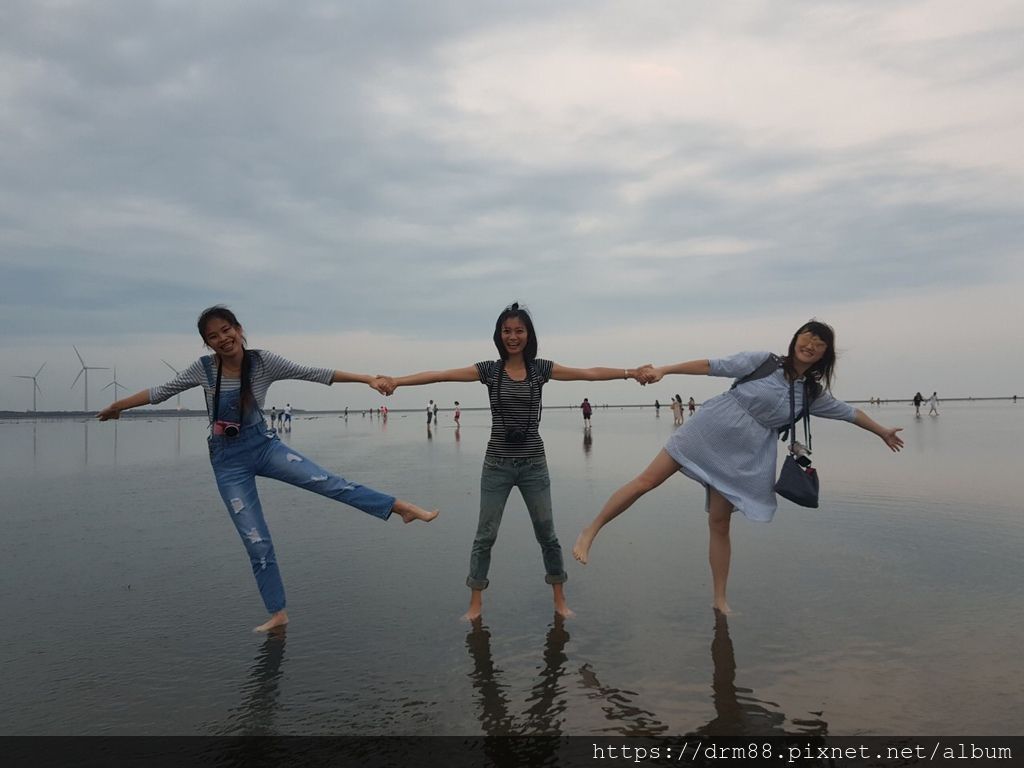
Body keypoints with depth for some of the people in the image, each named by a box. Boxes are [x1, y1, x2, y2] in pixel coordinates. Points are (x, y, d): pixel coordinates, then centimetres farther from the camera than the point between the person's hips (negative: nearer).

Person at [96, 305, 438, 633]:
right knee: (256, 541, 1)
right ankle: (278, 612, 13)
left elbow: (314, 373, -11)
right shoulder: (203, 368, -9)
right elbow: (161, 392, 4)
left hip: (263, 445, 0)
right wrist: (117, 406, 12)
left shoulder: (263, 361, -11)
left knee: (327, 482, -21)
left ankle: (400, 506, -17)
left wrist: (366, 378, -14)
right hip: (228, 460, 1)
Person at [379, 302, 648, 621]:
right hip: (497, 464, 0)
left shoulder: (541, 368, 1)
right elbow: (440, 375, -8)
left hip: (533, 464, 1)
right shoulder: (489, 369, -1)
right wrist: (398, 380, -18)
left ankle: (560, 601, 25)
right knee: (485, 535, 5)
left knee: (547, 534, 9)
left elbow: (590, 373, -2)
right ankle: (476, 605, 19)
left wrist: (632, 372, -8)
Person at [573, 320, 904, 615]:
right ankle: (590, 531, 2)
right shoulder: (763, 361, -3)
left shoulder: (813, 394, 8)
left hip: (740, 458, 3)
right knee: (647, 479, -10)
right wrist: (663, 370, -11)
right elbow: (712, 366, -6)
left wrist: (883, 431, 36)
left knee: (719, 524, 6)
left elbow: (849, 412, 24)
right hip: (708, 431, -3)